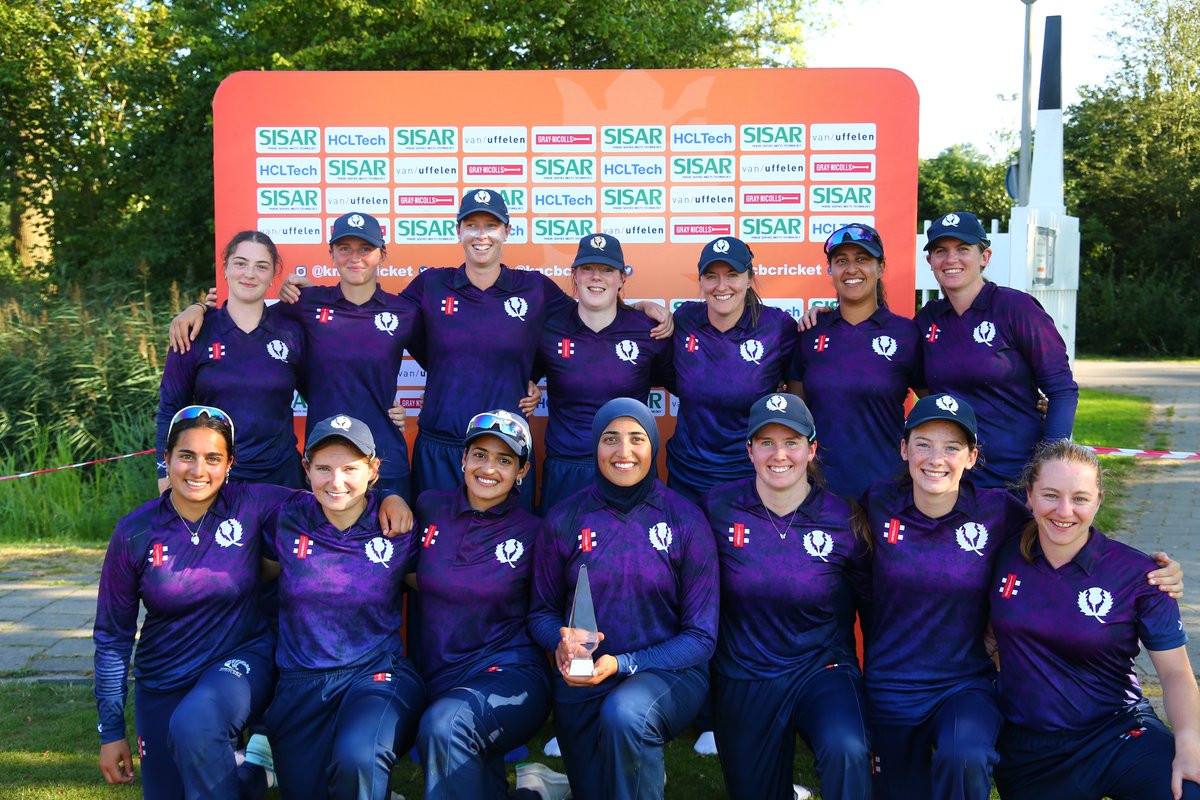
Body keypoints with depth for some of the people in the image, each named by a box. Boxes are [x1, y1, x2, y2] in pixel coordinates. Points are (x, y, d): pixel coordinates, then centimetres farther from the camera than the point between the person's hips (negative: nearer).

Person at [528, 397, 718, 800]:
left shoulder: (685, 519, -5)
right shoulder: (564, 520, 0)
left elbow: (701, 636, -5)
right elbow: (542, 612, 9)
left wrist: (622, 663, -18)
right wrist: (562, 642, -15)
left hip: (667, 673, -2)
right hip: (583, 679, 3)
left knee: (624, 712, -33)